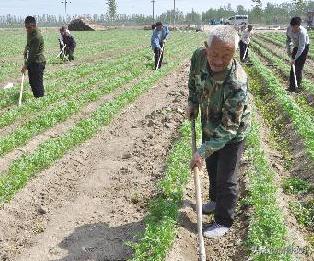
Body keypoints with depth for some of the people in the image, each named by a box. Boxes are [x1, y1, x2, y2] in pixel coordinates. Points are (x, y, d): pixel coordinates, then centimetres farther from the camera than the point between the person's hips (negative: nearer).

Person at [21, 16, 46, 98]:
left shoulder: (37, 37, -24)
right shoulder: (29, 32, 4)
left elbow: (33, 53, -22)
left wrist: (26, 65, -18)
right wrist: (25, 52, 7)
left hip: (38, 62, -9)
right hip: (31, 61, 9)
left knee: (38, 84, -7)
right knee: (32, 82, 14)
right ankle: (36, 97, 23)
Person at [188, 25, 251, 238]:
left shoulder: (237, 83, -40)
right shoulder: (199, 57, -23)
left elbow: (228, 127, -34)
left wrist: (203, 151, -35)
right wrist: (192, 103, 3)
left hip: (233, 133, -6)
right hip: (209, 125, 7)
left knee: (226, 178, 3)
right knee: (211, 166, 24)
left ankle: (224, 221, 23)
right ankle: (216, 201, 49)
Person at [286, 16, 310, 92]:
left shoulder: (302, 32, -34)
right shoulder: (289, 28, -14)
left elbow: (301, 47, -36)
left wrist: (295, 59, -39)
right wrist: (288, 50, 8)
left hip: (304, 47, -6)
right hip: (296, 47, 6)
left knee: (298, 67, -10)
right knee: (293, 66, 2)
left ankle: (298, 85, 1)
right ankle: (292, 86, 6)